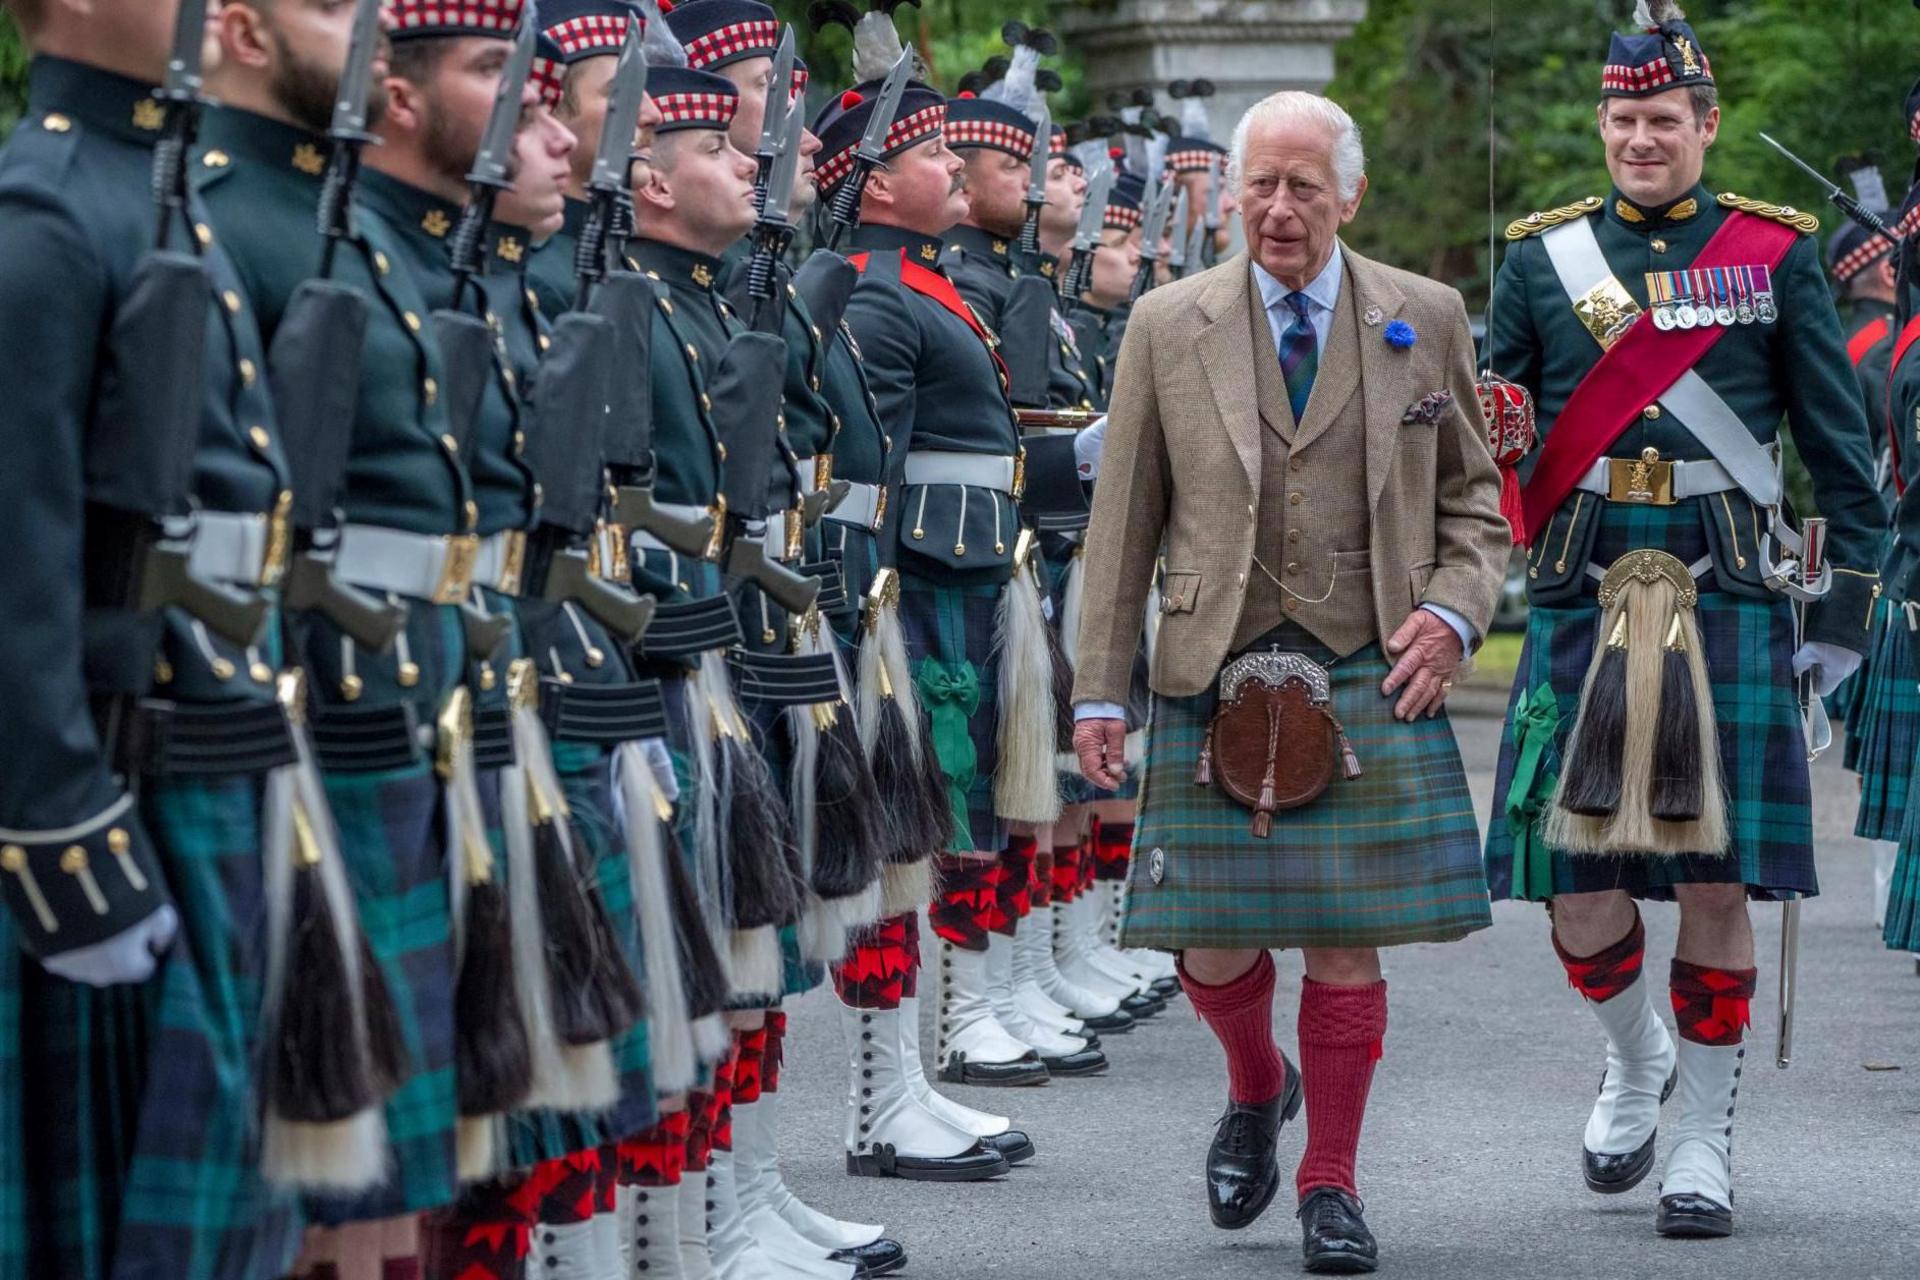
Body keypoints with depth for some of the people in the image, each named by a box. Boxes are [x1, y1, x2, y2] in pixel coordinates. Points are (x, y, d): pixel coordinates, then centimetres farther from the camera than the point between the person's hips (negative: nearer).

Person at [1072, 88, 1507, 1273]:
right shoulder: (1169, 328, 4)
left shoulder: (1425, 319, 6)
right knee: (1214, 944, 0)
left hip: (1371, 677, 0)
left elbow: (1474, 499, 14)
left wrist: (1454, 612, -5)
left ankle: (1331, 1185, 14)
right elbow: (1124, 523, 6)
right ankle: (1258, 1091, 33)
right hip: (1217, 677, 0)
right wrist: (1102, 689, 3)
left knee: (1346, 940, -1)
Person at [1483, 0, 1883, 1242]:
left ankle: (1705, 1138, 12)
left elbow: (1839, 439, 8)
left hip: (1733, 595, -1)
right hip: (1583, 599, 1)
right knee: (1580, 891, -1)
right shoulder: (1542, 255, 9)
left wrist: (1851, 592, 3)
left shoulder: (1777, 254, 6)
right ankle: (1634, 1063, 29)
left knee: (1717, 883, -2)